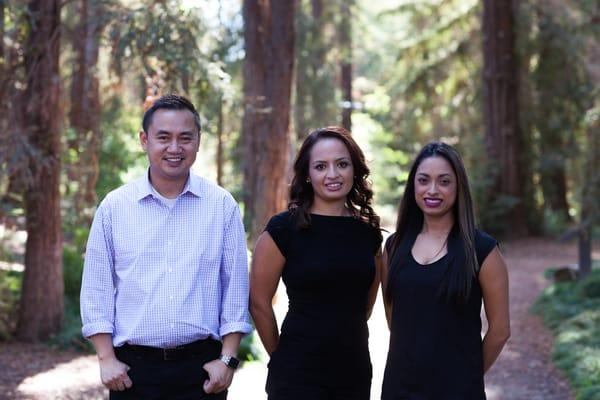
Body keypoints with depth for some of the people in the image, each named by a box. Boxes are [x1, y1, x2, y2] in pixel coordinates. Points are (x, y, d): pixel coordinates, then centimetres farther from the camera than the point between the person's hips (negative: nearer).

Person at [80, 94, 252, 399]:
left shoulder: (222, 205, 1)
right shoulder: (114, 206, 2)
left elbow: (235, 285, 3)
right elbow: (97, 288, 3)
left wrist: (227, 358, -2)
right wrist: (106, 359, -2)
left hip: (202, 366, 0)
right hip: (133, 368, 0)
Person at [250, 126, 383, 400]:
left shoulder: (368, 231, 5)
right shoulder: (284, 228, -10)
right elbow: (259, 303, -5)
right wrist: (282, 357, 4)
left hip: (355, 372, 5)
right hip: (298, 376, -4)